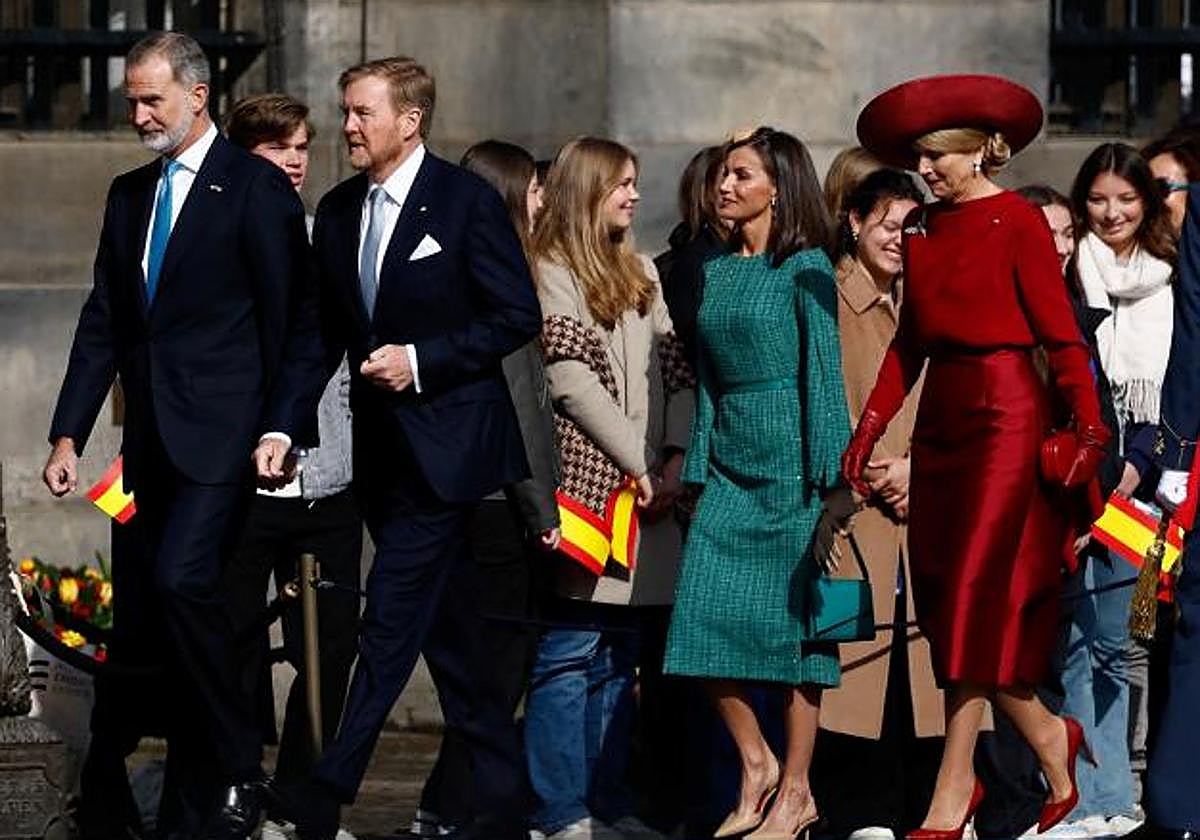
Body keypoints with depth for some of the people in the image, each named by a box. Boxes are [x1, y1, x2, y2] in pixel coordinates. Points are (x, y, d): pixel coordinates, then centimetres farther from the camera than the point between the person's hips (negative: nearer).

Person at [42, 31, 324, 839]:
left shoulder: (256, 188, -5)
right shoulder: (129, 194, 15)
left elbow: (295, 324, -6)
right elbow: (102, 322, 15)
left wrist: (281, 429, -13)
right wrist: (69, 433, 9)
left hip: (221, 430, -6)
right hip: (152, 435, 6)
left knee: (184, 578, -21)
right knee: (181, 603, 6)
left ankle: (239, 771, -10)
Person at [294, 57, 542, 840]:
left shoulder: (467, 201, -8)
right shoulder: (338, 211, 10)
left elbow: (517, 316, -10)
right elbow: (329, 329, 16)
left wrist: (421, 360, -16)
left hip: (447, 444, -7)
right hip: (384, 446, 7)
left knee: (391, 626, -10)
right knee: (452, 634, 12)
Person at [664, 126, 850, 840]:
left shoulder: (805, 268, -4)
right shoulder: (715, 272, 13)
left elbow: (823, 371, -7)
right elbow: (707, 378, 16)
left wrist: (826, 472, -12)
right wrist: (696, 466, 10)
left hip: (787, 459, -6)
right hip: (728, 460, 6)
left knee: (793, 619, -2)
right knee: (707, 618, -3)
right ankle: (757, 769, 12)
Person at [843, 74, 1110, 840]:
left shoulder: (1018, 221, -8)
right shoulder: (923, 230, 11)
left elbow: (1060, 331, -11)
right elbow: (910, 342, 14)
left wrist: (1090, 428, -16)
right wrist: (870, 429, 8)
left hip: (1007, 411, -7)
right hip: (940, 417, 7)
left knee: (976, 592, -9)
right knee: (944, 600, 6)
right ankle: (1048, 736, 24)